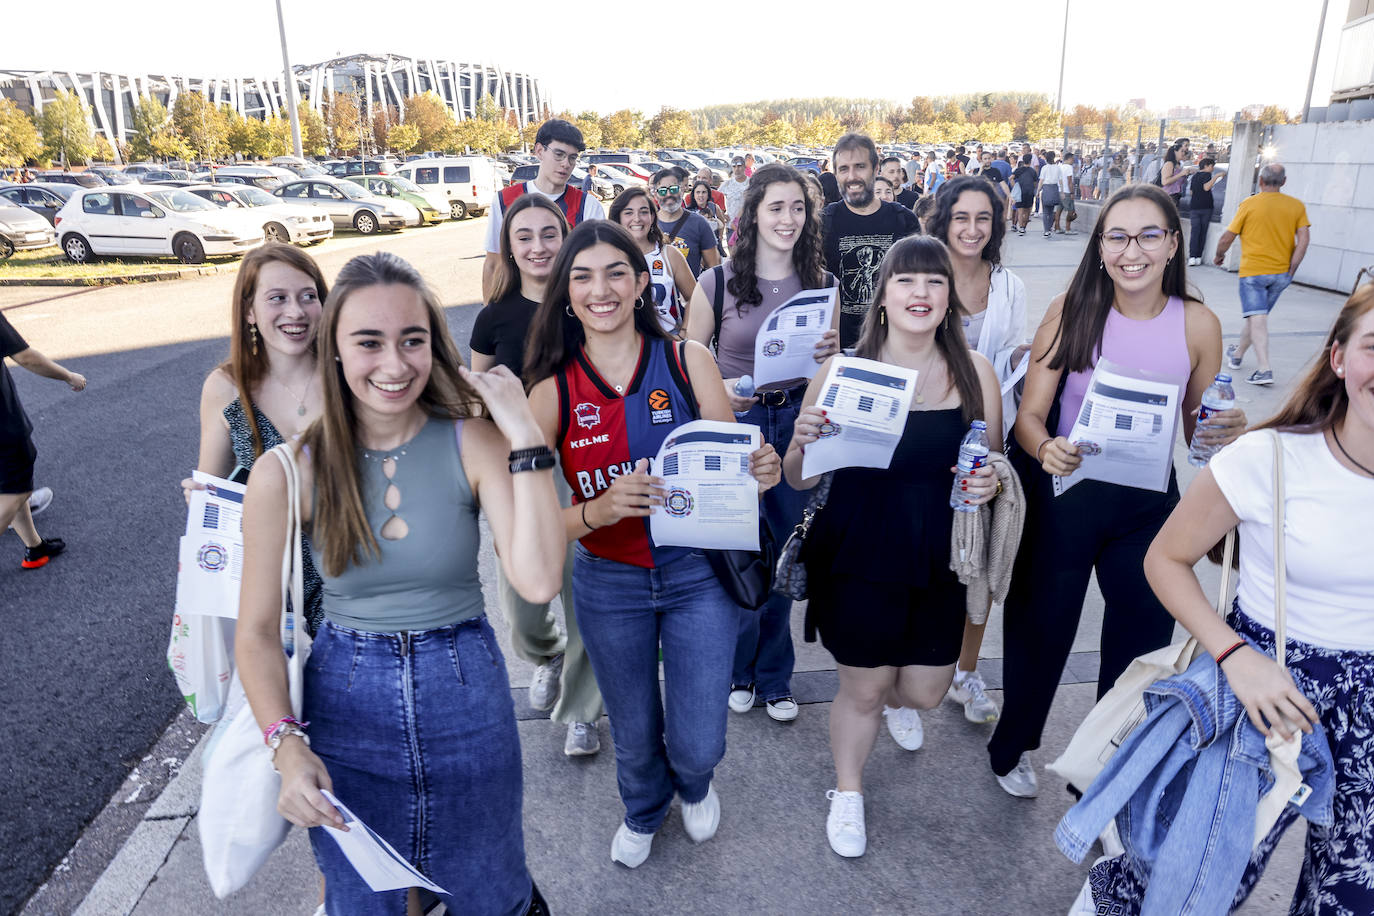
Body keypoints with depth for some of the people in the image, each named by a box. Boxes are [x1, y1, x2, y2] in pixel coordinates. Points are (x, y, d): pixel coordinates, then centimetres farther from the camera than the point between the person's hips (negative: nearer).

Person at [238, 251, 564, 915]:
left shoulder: (474, 444, -13)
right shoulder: (287, 474, -12)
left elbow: (538, 582, -24)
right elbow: (257, 632, -5)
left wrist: (526, 436, -26)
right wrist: (287, 746, -19)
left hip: (468, 698, 0)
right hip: (347, 709, 1)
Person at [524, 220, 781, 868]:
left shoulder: (687, 361, -8)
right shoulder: (552, 392, -8)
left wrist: (760, 472, -28)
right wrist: (600, 509, -30)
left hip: (698, 573, 0)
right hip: (608, 586, 1)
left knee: (698, 744, 7)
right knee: (635, 739, 19)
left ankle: (694, 785, 48)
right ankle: (643, 812, 56)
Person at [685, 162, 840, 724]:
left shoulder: (821, 284, 4)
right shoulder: (717, 284, -5)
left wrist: (831, 351, -10)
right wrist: (720, 390, -18)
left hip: (798, 422, 3)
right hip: (733, 425, -2)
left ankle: (774, 677, 33)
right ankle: (740, 670, 33)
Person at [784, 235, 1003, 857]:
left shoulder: (974, 373, -5)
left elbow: (993, 464, 9)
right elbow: (800, 481, -7)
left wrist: (988, 485, -14)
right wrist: (803, 441, -29)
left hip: (937, 560, 3)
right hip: (857, 557, -2)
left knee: (926, 690, 15)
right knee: (862, 689, 10)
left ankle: (896, 700, 56)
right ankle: (847, 793, 42)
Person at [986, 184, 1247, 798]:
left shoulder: (1198, 325, -3)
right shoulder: (1072, 311, -9)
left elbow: (1198, 431, 6)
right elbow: (1029, 413, -11)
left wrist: (1227, 431, -16)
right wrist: (1046, 449, -32)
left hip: (1149, 505, 2)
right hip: (1064, 498, -2)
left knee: (1141, 639, 14)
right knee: (1039, 628, 12)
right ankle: (1014, 745, 41)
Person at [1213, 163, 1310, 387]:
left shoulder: (1249, 204, -5)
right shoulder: (1296, 206, 5)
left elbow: (1227, 238, -3)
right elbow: (1304, 239, -2)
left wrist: (1219, 256, 15)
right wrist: (1291, 271, 1)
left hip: (1253, 270, -4)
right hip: (1281, 272, 5)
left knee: (1257, 319, -8)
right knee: (1257, 316, 19)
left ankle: (1265, 369, -19)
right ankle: (1238, 355, 37)